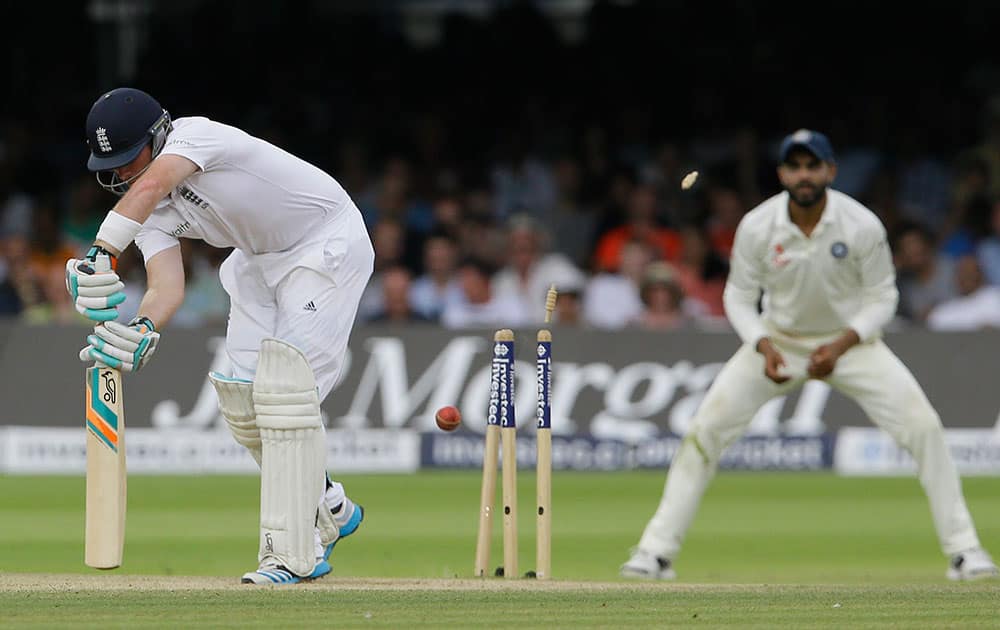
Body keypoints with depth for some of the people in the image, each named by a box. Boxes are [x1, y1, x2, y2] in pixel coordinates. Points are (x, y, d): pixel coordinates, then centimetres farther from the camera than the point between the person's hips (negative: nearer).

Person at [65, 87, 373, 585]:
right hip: (259, 259, 9)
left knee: (284, 392, -19)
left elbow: (152, 186, -48)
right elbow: (166, 286, -19)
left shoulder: (193, 135, -27)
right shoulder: (153, 212, -4)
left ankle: (292, 555, -20)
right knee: (244, 397, 5)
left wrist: (101, 255, -60)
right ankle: (328, 510, 26)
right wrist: (143, 330, -41)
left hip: (327, 245, -9)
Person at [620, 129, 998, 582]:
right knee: (706, 429, -11)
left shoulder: (862, 226, -20)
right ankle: (657, 551, -2)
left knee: (923, 427, -17)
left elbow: (881, 298, -9)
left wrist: (842, 344, -24)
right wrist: (764, 348, -22)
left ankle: (963, 549, -4)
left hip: (850, 338, -1)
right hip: (777, 339, 1)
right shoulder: (757, 227, -17)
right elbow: (739, 296, -5)